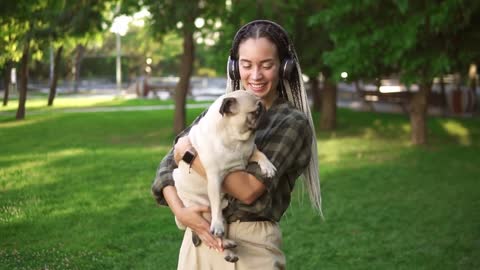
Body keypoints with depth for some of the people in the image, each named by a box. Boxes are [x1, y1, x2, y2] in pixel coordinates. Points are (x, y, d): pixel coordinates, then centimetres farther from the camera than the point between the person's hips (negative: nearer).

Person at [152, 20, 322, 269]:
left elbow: (249, 189, -19)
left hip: (251, 245, -4)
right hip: (199, 238, 4)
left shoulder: (292, 123, -8)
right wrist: (180, 210, -15)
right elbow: (169, 163, 2)